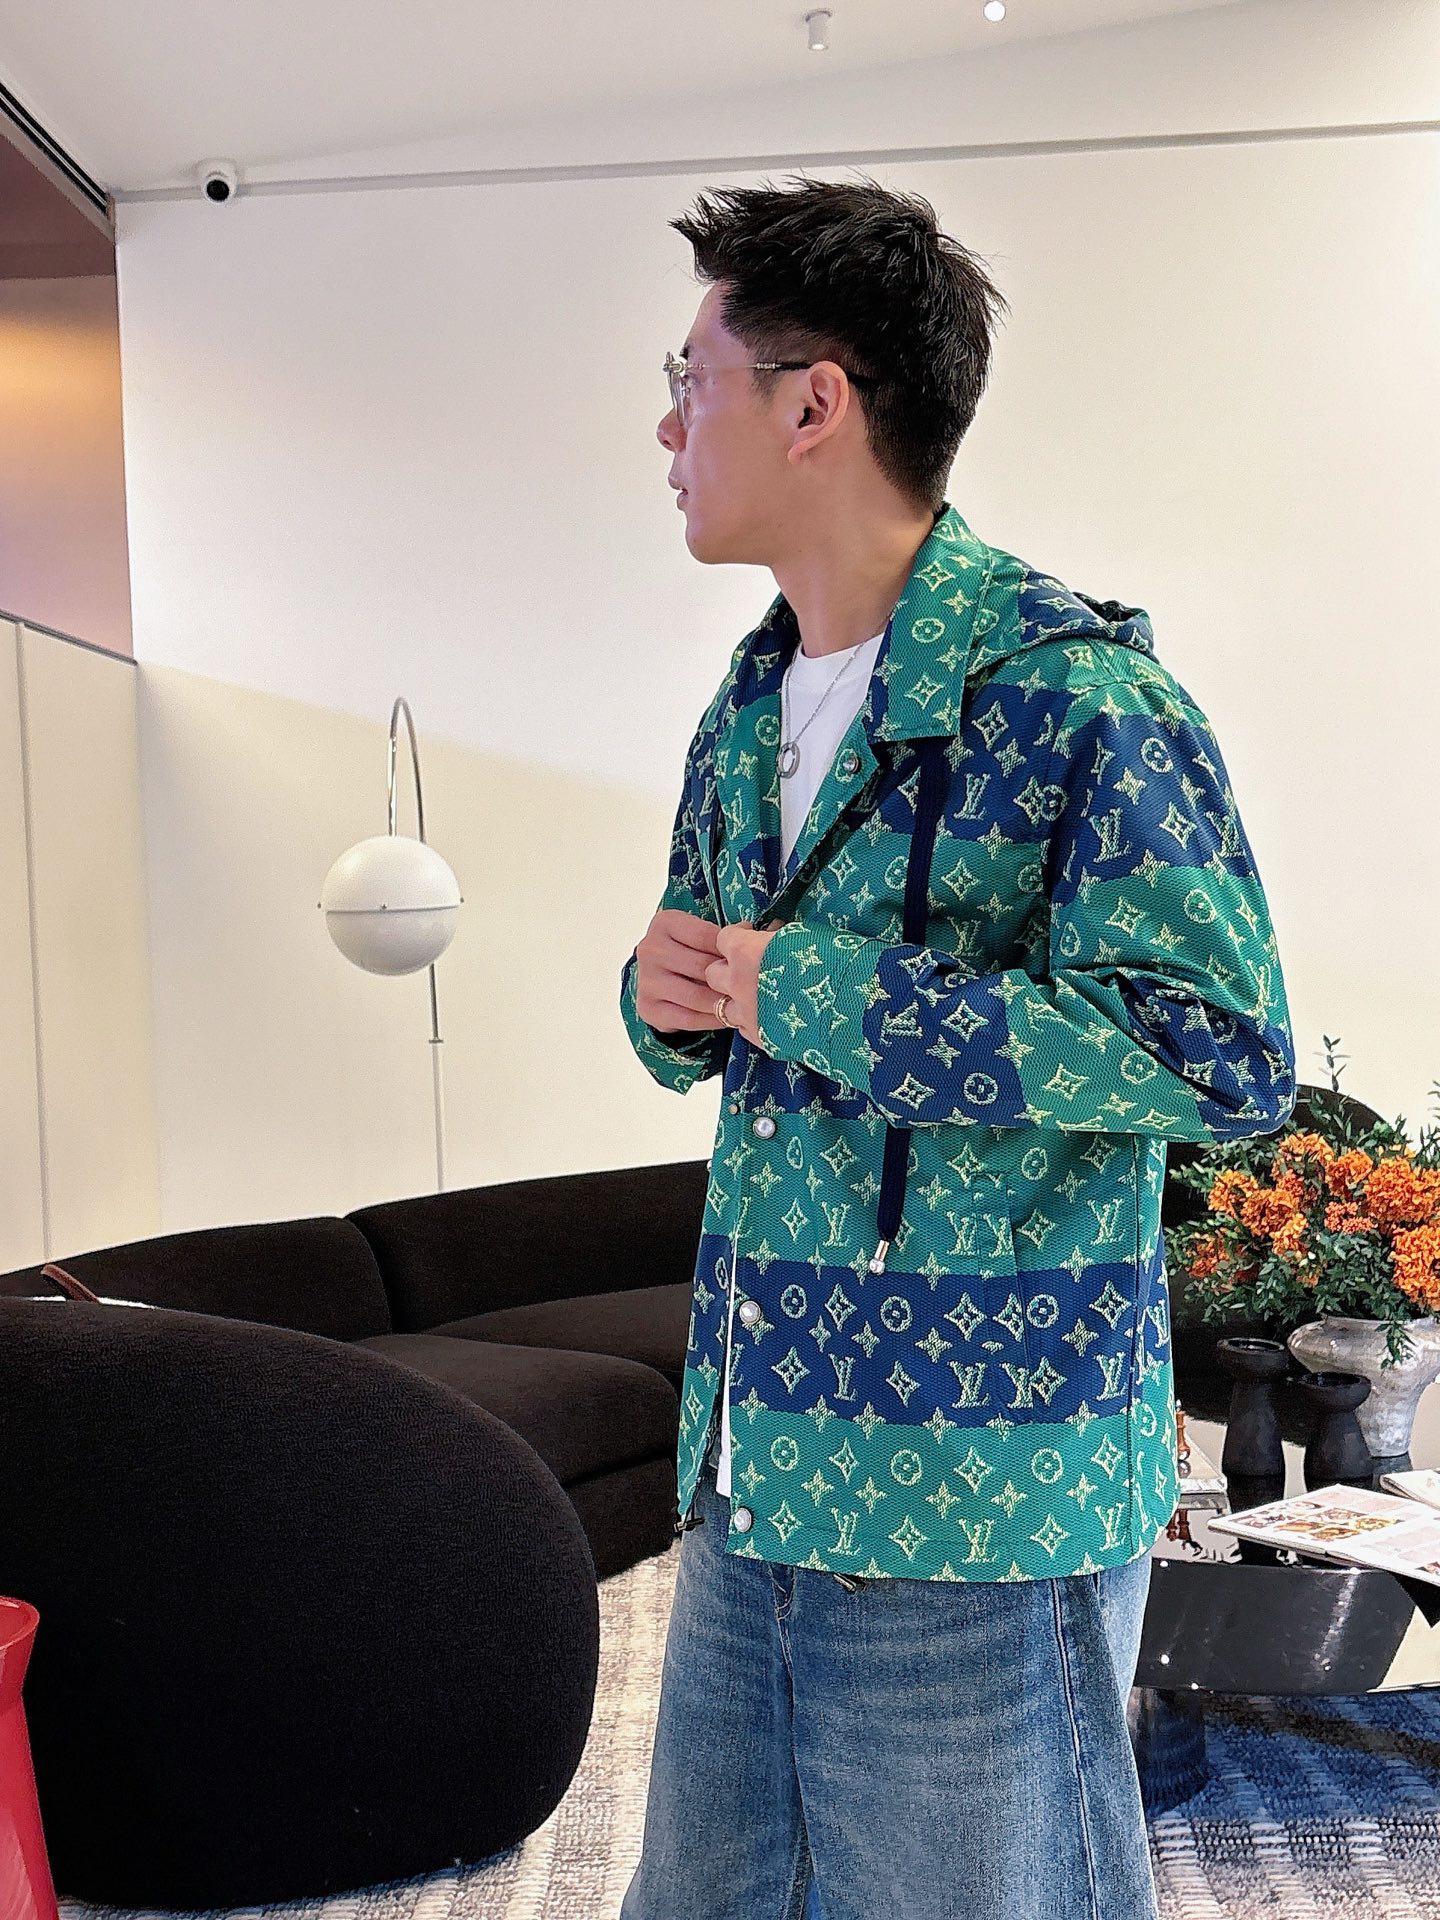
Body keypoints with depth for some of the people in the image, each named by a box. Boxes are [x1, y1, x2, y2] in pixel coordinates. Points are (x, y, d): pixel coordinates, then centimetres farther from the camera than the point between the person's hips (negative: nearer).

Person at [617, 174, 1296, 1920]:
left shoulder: (1067, 687, -16)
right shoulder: (750, 701, 11)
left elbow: (1227, 1054, -23)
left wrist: (803, 991, -22)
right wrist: (668, 992, -4)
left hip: (978, 1492, -8)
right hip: (747, 1450, 8)